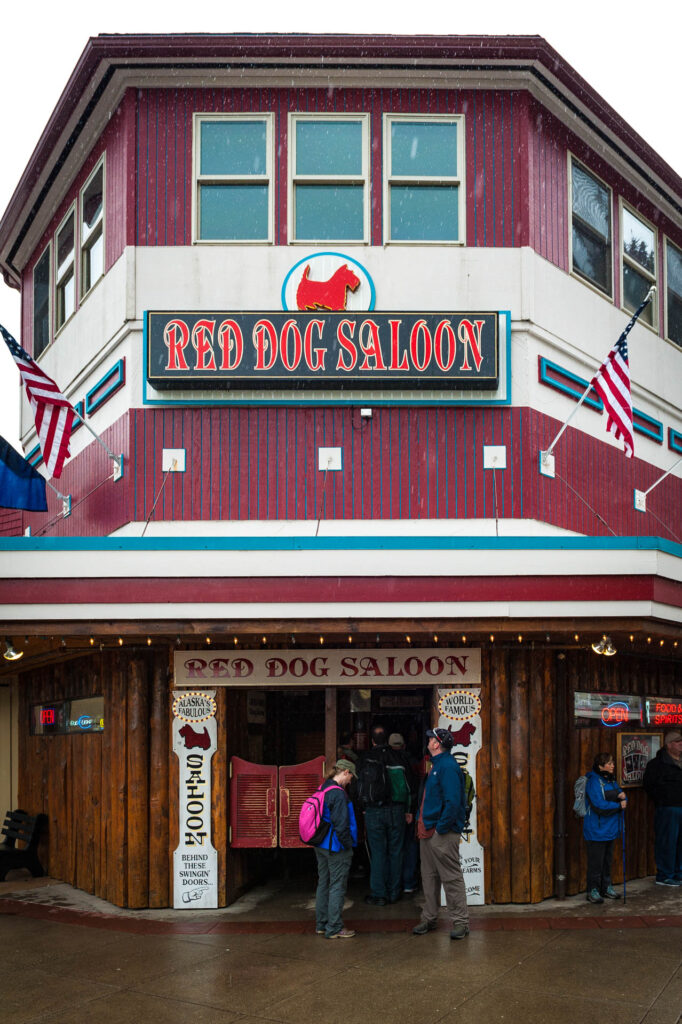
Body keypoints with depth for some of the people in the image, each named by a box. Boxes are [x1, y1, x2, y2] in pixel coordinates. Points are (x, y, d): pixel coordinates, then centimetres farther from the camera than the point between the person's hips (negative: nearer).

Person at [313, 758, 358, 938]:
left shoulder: (323, 789, 8)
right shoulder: (338, 794, -21)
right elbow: (340, 825, -23)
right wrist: (348, 844, -11)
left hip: (321, 847, 9)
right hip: (336, 849, -9)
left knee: (323, 883, 16)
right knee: (337, 886, -1)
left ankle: (321, 924, 25)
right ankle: (334, 928, 3)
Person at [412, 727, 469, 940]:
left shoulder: (448, 766, -15)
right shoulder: (437, 765, 16)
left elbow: (452, 802, -22)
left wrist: (441, 828, -20)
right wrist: (422, 823, 14)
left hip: (442, 834, -10)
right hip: (428, 831, 10)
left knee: (451, 877, -5)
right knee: (429, 876, 15)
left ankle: (460, 922, 0)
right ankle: (429, 919, 25)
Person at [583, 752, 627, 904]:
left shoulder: (611, 780, 12)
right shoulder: (594, 782, -15)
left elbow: (622, 800, 14)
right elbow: (600, 806, -22)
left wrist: (621, 796, -10)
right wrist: (619, 806, -12)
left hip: (610, 829, 8)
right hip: (596, 830, -8)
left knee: (607, 860, 15)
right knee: (596, 861, -3)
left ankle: (606, 888, 25)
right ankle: (593, 891, 4)